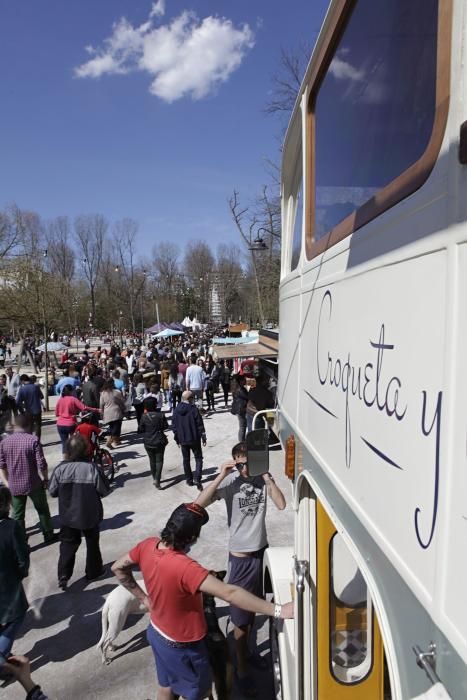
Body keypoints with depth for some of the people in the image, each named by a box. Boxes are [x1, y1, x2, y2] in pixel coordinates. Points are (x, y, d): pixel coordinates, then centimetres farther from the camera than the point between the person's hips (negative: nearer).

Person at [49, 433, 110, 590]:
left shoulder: (60, 469, -15)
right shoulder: (91, 468, -21)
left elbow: (52, 492, -5)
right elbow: (104, 491, -13)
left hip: (68, 516, 1)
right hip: (90, 515, -1)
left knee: (68, 544, 17)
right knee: (92, 543, 19)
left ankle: (63, 575, 8)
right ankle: (93, 571, 32)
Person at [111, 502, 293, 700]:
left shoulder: (148, 546, -19)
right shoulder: (184, 567, -41)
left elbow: (118, 568, -1)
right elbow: (229, 593, -45)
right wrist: (278, 610, -43)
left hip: (157, 633, 7)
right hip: (181, 644, -6)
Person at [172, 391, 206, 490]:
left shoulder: (176, 410, -1)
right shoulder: (193, 409, -15)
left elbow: (174, 426, 5)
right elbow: (200, 425, -12)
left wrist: (177, 439, 15)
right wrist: (203, 437, -2)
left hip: (182, 440, 4)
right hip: (194, 439, -4)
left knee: (186, 459, 16)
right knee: (198, 458, 7)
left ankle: (189, 480, 22)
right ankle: (197, 480, -6)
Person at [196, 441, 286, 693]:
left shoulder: (262, 478, -8)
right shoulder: (229, 481, -18)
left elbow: (281, 504, -19)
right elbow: (199, 504, -28)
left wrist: (266, 476, -24)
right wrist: (220, 476, -34)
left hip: (262, 551, 4)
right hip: (240, 557, -4)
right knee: (240, 617, 10)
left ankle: (246, 651, 46)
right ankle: (241, 669, 29)